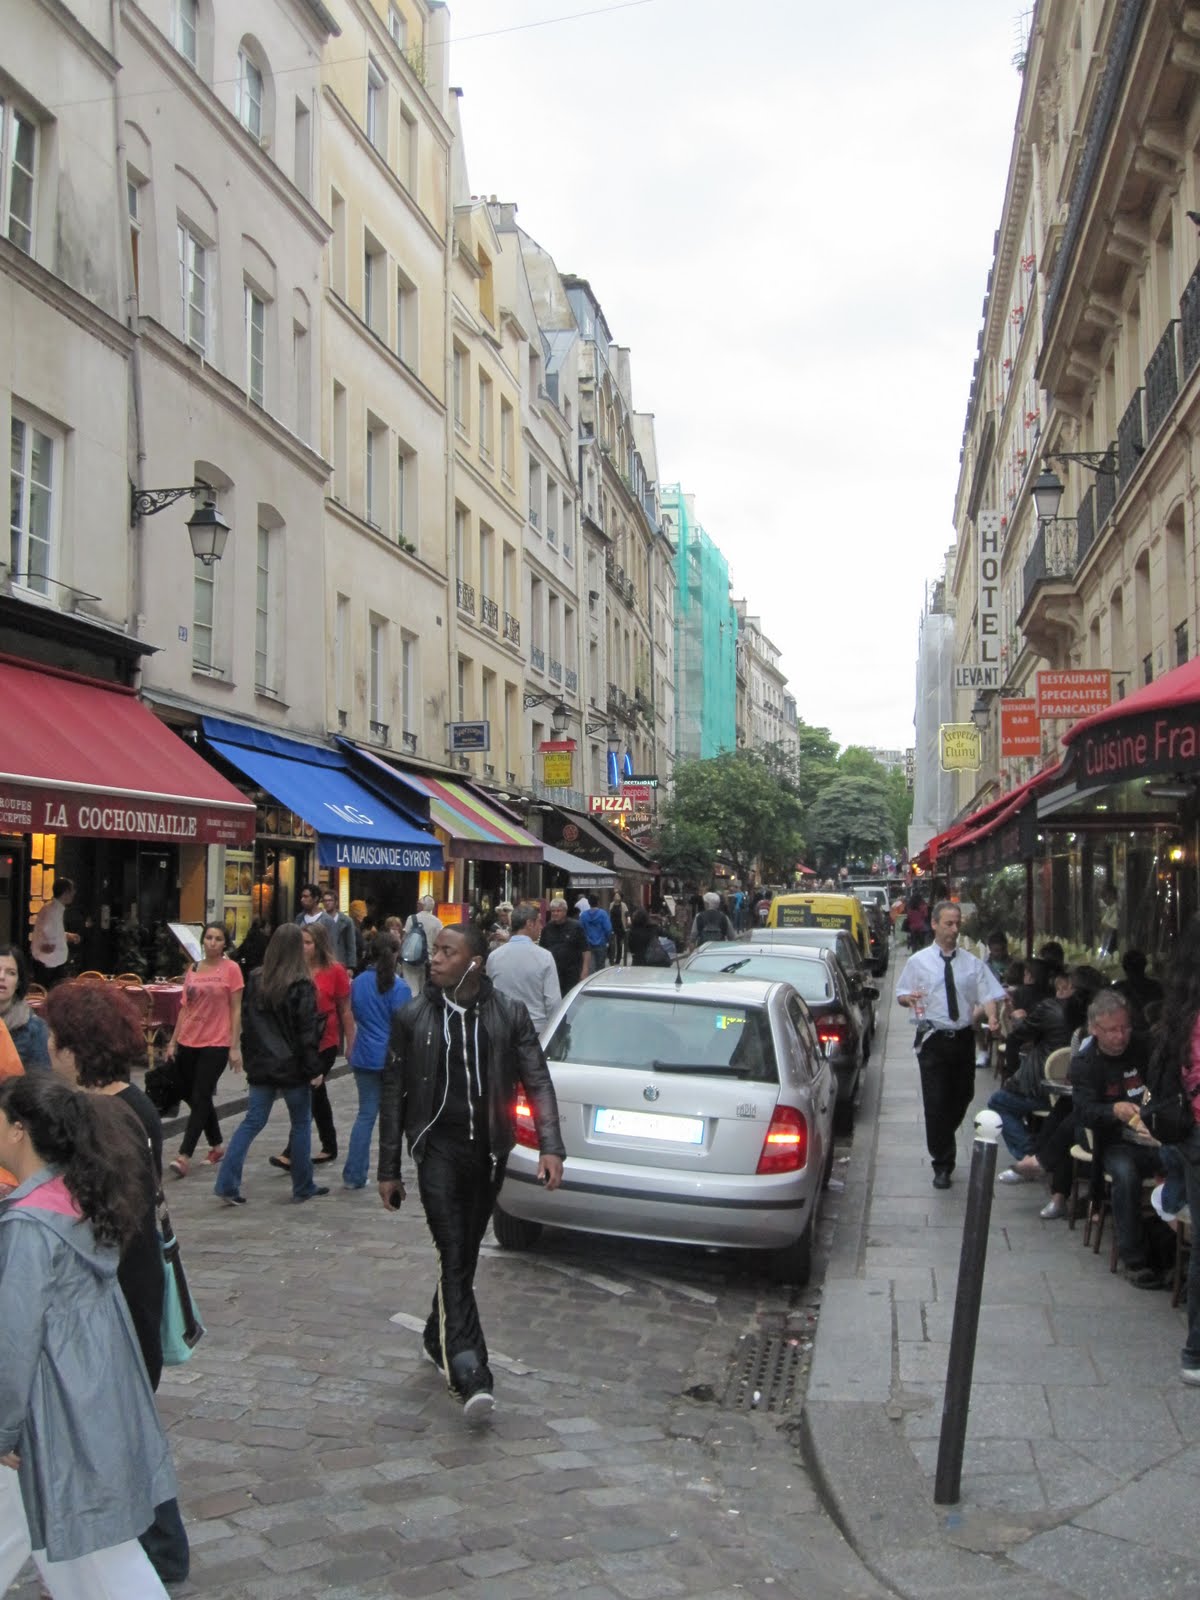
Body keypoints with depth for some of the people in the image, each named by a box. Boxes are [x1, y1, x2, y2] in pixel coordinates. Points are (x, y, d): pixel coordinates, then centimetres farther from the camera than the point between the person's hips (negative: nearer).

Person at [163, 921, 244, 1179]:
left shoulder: (231, 969, -5)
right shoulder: (192, 969, 9)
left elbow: (236, 1010, -5)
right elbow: (185, 1007, 14)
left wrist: (235, 1047, -8)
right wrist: (173, 1041, 11)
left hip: (216, 1044, -6)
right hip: (188, 1042, 6)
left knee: (200, 1098, -7)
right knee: (190, 1096, 12)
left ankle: (184, 1156, -6)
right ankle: (216, 1146, 28)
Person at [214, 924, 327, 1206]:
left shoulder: (255, 981, 3)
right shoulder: (302, 986, -14)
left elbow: (246, 1023, 9)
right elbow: (307, 1031, -14)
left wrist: (249, 1060, 16)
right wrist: (314, 1070, -9)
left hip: (261, 1066, 5)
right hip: (292, 1066, -5)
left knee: (253, 1122, 9)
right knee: (301, 1124, 10)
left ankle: (227, 1183, 0)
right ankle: (303, 1187, 17)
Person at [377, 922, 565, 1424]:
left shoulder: (509, 1015, -1)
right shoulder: (412, 1018, -1)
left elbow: (537, 1082, -2)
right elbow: (393, 1095, 3)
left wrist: (550, 1147, -14)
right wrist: (388, 1169, 3)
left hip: (488, 1151, 2)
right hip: (438, 1147, -2)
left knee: (465, 1255, 14)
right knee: (453, 1256, -12)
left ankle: (438, 1339, 37)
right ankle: (471, 1374, -16)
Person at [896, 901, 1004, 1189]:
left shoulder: (972, 963, 5)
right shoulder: (918, 962, 1)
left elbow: (988, 995, -5)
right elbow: (901, 995, 6)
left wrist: (992, 1016, -26)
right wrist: (909, 997, -19)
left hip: (963, 1038, 3)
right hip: (933, 1040, -2)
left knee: (962, 1097, 14)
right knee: (936, 1102, -4)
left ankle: (944, 1143, 42)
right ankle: (942, 1165, 8)